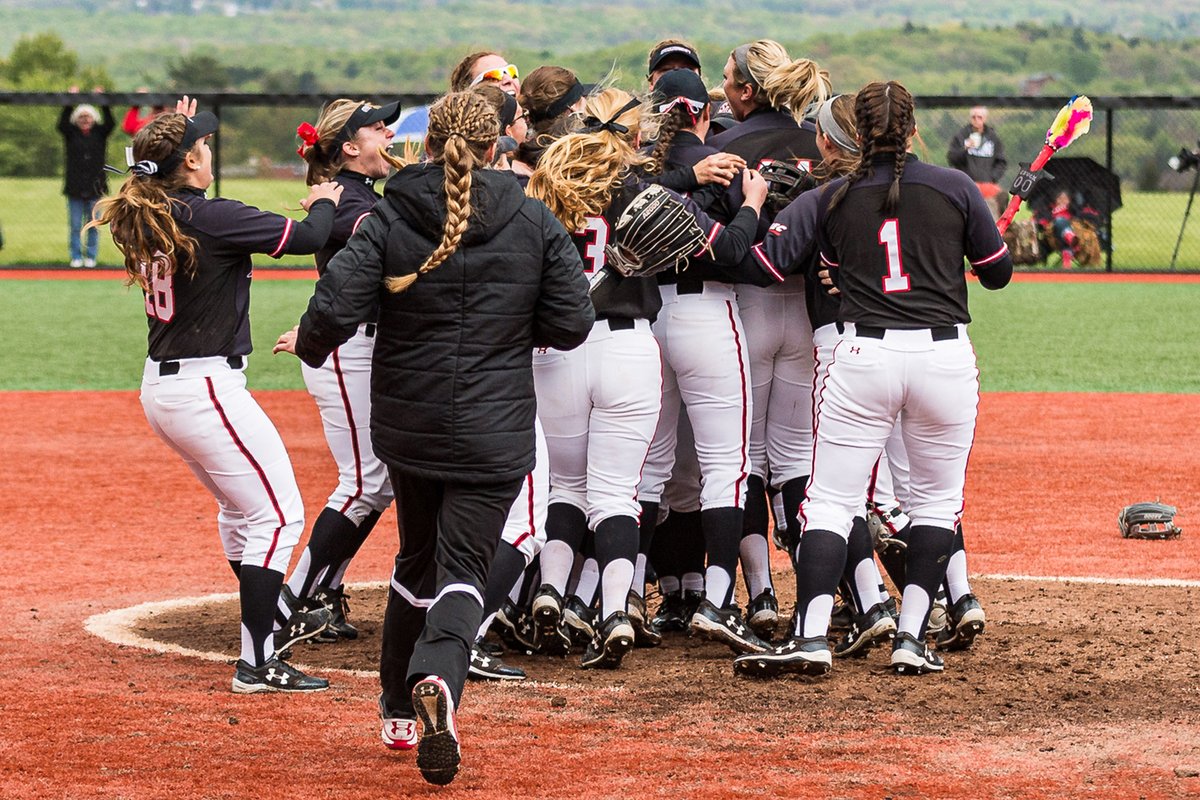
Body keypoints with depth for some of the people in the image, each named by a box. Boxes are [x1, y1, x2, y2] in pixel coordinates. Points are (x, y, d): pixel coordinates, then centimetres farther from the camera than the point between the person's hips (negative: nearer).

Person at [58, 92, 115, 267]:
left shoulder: (99, 133, 7)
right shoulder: (71, 133, 5)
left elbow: (109, 123, -8)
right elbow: (62, 123, -12)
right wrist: (68, 103, -20)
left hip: (94, 186, 0)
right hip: (75, 187, 0)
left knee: (93, 224, 5)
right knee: (75, 225, 2)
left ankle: (91, 256, 13)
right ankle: (76, 257, 9)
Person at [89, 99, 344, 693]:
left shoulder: (144, 216, 5)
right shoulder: (209, 217, -19)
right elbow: (307, 237, -17)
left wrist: (175, 135, 29)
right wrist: (323, 203, 4)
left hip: (160, 387, 9)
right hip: (207, 388, -9)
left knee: (241, 507, 27)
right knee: (277, 514, -3)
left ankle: (274, 622, 43)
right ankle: (257, 663, -7)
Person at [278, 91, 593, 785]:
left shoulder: (389, 220, -5)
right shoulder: (536, 224, -3)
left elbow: (336, 309, -14)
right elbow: (572, 323, -3)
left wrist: (308, 345, 8)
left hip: (406, 424, 2)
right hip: (495, 432, -2)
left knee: (418, 558, 21)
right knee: (464, 566, -3)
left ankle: (399, 708, 29)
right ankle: (438, 679, -32)